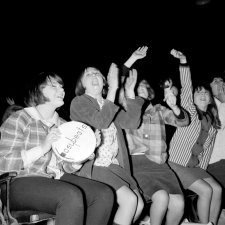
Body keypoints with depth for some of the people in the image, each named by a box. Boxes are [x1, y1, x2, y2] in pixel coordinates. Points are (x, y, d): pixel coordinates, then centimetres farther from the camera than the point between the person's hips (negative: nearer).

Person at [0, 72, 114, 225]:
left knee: (105, 193, -15)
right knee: (72, 196, -34)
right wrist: (43, 148, -22)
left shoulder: (63, 125, 15)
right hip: (21, 183, -6)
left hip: (56, 178, 7)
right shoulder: (18, 119, -5)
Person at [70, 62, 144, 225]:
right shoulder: (79, 102, -1)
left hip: (115, 166, 6)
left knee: (139, 204, -7)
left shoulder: (109, 104, 18)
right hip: (93, 166, -6)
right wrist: (113, 88, -23)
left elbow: (131, 122, 3)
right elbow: (100, 122, -20)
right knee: (129, 200, -20)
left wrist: (130, 92, -4)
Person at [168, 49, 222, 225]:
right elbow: (186, 87, -19)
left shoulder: (213, 121, 11)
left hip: (196, 165, 6)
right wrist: (184, 62, -32)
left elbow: (208, 147, 14)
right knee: (206, 190, -16)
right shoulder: (189, 110, -4)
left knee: (217, 189, -7)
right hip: (178, 163, -6)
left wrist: (202, 169, 8)